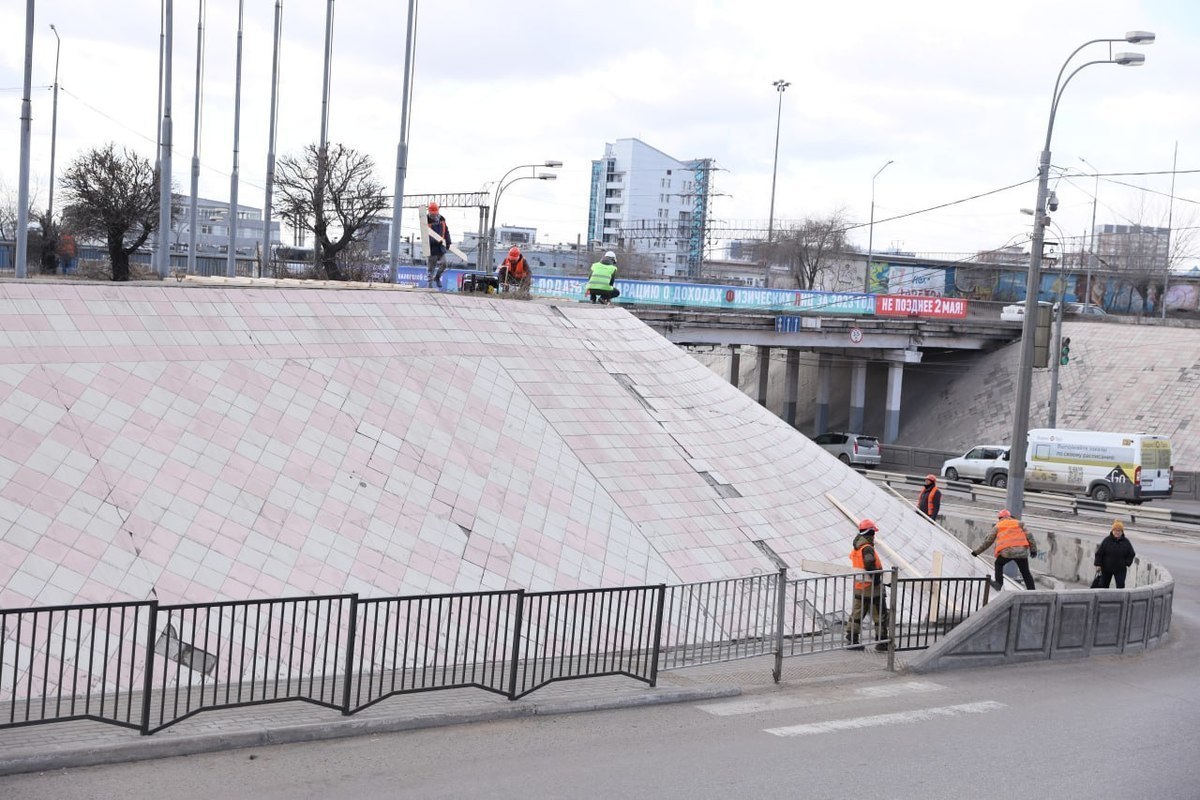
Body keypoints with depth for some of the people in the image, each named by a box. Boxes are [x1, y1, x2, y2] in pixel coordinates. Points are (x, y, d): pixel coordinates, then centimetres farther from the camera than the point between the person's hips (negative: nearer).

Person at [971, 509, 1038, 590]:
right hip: (1021, 551, 1)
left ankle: (998, 583, 14)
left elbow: (988, 541, 21)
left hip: (1006, 552, -1)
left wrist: (976, 551, 30)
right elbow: (1028, 536, 12)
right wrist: (1033, 549, 17)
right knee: (1026, 573, 12)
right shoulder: (1019, 523, 20)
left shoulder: (997, 526, 18)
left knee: (998, 564, 27)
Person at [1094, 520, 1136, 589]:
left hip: (1120, 570, 0)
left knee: (1120, 585, -8)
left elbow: (1131, 554, 8)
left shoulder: (1126, 542, -2)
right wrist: (1098, 565, -8)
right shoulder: (1107, 540, -7)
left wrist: (1127, 563, -4)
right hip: (1106, 568, 0)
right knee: (1103, 585, 10)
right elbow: (1099, 553, -4)